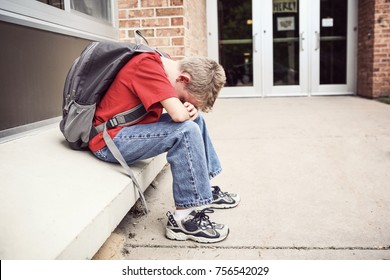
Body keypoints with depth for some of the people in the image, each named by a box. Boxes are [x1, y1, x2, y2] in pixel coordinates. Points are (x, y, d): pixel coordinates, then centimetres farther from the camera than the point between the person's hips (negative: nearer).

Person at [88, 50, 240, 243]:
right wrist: (188, 109, -8)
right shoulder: (147, 65, -22)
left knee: (194, 119, 10)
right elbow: (178, 114, -31)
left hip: (131, 128, 10)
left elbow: (186, 112, 11)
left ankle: (203, 190, 12)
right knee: (186, 130, -24)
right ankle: (185, 216, -18)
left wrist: (191, 109, -13)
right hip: (109, 142, -10)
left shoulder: (159, 65, 5)